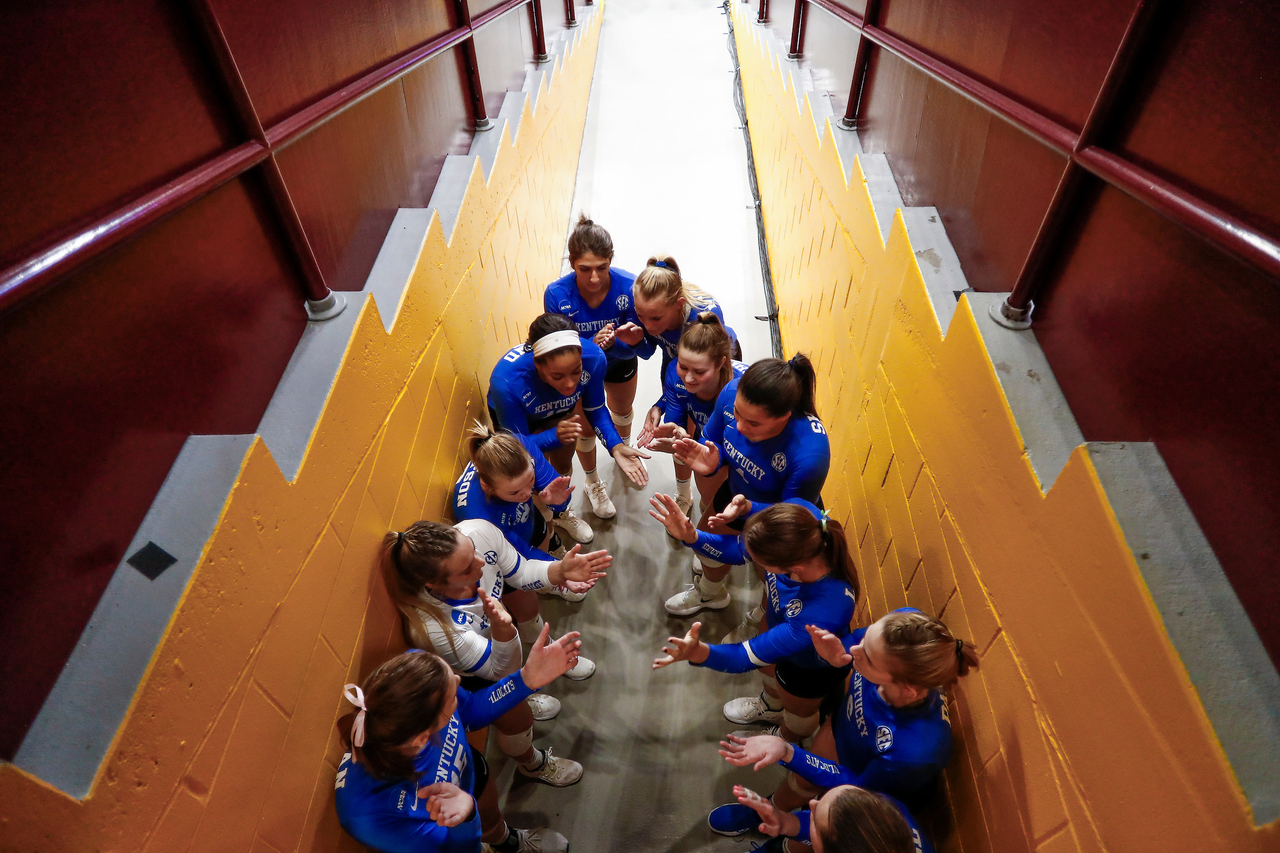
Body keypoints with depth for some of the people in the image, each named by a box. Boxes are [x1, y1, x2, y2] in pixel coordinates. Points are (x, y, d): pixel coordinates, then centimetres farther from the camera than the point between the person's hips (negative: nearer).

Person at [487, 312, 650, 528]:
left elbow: (595, 410, -16)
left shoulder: (593, 357, -36)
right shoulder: (507, 382, -46)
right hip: (513, 417, -2)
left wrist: (616, 446, -34)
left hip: (559, 409, 3)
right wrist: (555, 436, -52)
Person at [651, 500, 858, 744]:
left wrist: (699, 653, -56)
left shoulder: (825, 613, -49)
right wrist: (691, 537, -33)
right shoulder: (797, 515, -35)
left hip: (810, 666, -5)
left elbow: (749, 655, -38)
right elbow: (739, 549, -17)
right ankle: (771, 707, 72)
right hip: (780, 618, 5)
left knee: (797, 708, 31)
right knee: (768, 666, 36)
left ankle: (785, 741, 67)